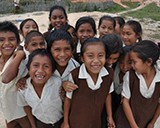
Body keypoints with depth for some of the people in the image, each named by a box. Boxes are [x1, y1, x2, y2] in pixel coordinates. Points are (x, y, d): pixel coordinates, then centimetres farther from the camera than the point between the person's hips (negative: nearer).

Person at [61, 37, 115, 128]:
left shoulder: (109, 74, -16)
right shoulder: (75, 75, -24)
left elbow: (107, 94, 2)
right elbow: (68, 98, -9)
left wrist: (110, 117, 10)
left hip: (97, 120, 3)